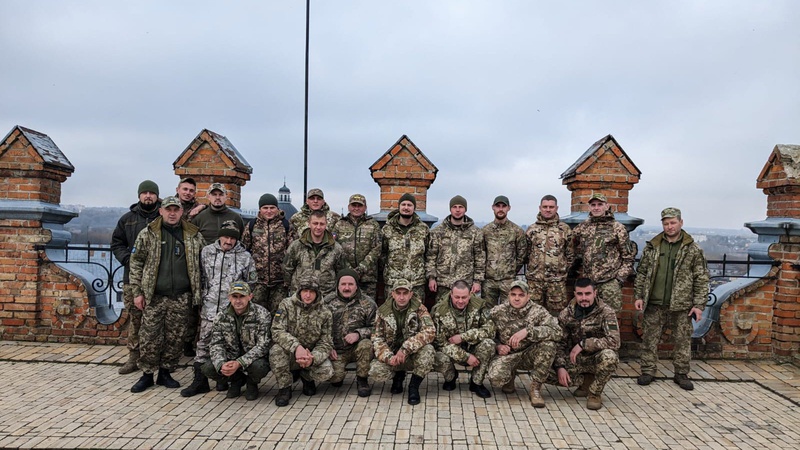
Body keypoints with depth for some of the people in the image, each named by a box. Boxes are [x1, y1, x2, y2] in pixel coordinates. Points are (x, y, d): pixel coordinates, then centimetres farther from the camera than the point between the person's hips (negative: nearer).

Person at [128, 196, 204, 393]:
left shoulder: (194, 236, 4)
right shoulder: (147, 234, 0)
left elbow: (201, 264, 11)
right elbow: (136, 263, 2)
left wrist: (198, 292, 6)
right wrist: (137, 292, -3)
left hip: (181, 297, 2)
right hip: (154, 296, -1)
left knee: (176, 338, 8)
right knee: (149, 337, 2)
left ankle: (165, 373, 23)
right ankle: (147, 374, 18)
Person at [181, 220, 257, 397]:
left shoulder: (245, 256, 0)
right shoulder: (206, 252, 5)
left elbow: (252, 283, 6)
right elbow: (201, 277, 11)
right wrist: (201, 298, 7)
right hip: (209, 308, 1)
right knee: (203, 343, 4)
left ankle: (225, 377, 23)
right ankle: (200, 381, 14)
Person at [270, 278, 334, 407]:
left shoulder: (324, 313, -6)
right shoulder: (287, 305, -10)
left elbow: (326, 343, -8)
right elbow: (277, 331, -21)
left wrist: (313, 358, -30)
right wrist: (296, 347, -38)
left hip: (313, 354, 1)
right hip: (290, 353, -1)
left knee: (327, 372, -26)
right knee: (276, 351, -34)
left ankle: (307, 378, 12)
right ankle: (284, 388, -9)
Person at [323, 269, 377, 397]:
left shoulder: (367, 303, -3)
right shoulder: (327, 302, 1)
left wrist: (359, 334, -22)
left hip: (357, 348, 0)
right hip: (336, 350, 0)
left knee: (366, 344, -33)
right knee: (335, 378, -22)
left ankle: (362, 380, -10)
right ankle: (338, 377, 18)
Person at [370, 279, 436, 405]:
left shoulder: (419, 308, -10)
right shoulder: (383, 311, -4)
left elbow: (430, 331, -24)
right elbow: (377, 338, -4)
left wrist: (405, 349, -32)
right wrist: (388, 357, -24)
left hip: (413, 355, -1)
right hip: (392, 354, 2)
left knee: (428, 350, -33)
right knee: (375, 372, -25)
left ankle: (414, 387, -10)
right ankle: (398, 376, 11)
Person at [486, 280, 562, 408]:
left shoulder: (538, 311, -10)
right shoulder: (497, 312, -5)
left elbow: (557, 331, -26)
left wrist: (527, 331, -36)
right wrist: (497, 346, -13)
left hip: (529, 355, 0)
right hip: (507, 354, 0)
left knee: (549, 343, -30)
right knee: (496, 377, -31)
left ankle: (536, 389, -14)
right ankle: (510, 375, 11)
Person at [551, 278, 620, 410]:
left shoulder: (606, 312, -15)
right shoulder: (566, 314, -5)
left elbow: (614, 341, -28)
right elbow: (559, 343, -3)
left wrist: (583, 344, -29)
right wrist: (560, 367, -18)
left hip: (597, 359, -3)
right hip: (576, 360, 3)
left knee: (609, 356, -38)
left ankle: (595, 393, -9)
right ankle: (587, 381, 7)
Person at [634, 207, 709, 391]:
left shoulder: (693, 249, -1)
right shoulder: (652, 246, 5)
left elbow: (701, 278, -1)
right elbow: (641, 273, 9)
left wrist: (699, 305, -6)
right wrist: (638, 296, 3)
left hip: (681, 306, -1)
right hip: (655, 304, 1)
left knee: (683, 340, 8)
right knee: (650, 339, 6)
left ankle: (681, 374, 22)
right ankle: (648, 371, 18)